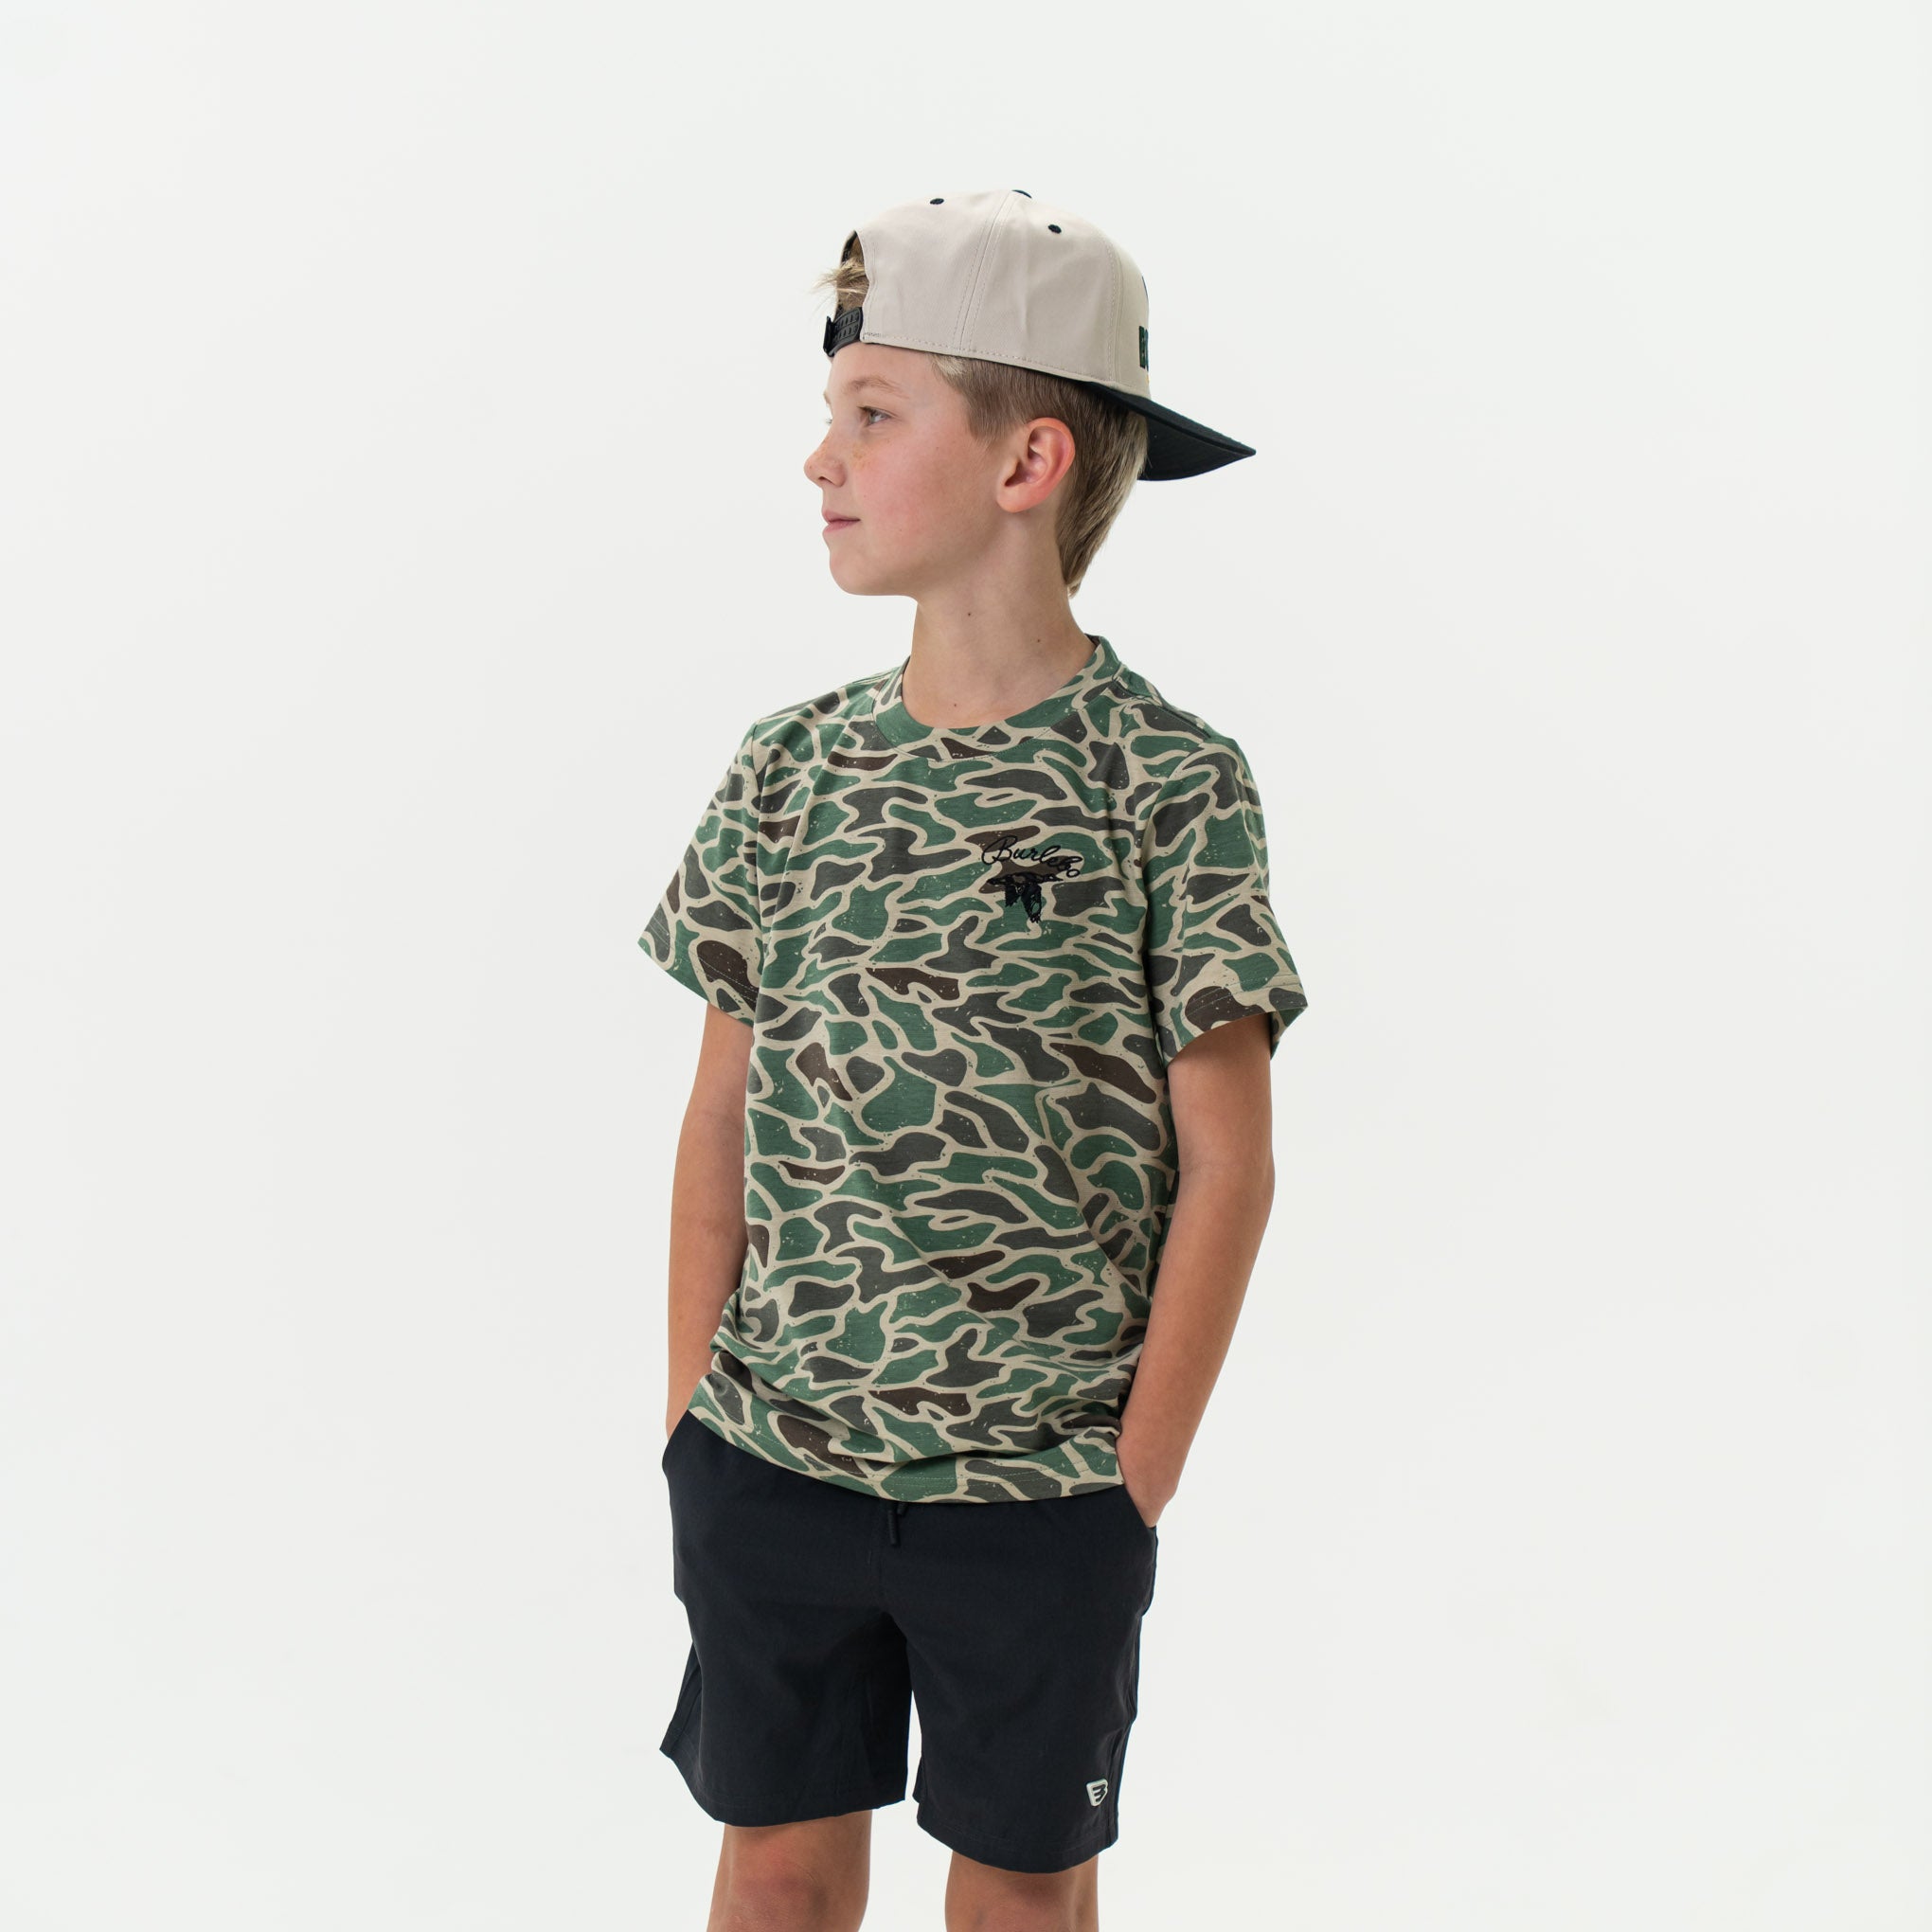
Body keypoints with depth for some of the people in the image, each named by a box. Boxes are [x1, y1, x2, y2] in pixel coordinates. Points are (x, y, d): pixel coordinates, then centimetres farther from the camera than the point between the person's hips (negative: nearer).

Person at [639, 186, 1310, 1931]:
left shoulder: (1168, 784, -10)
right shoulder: (792, 765, 2)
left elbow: (1224, 1168, -7)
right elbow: (724, 1116, 7)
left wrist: (1135, 1480, -9)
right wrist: (701, 1412, 3)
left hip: (1042, 1491, -3)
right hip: (772, 1462, 3)